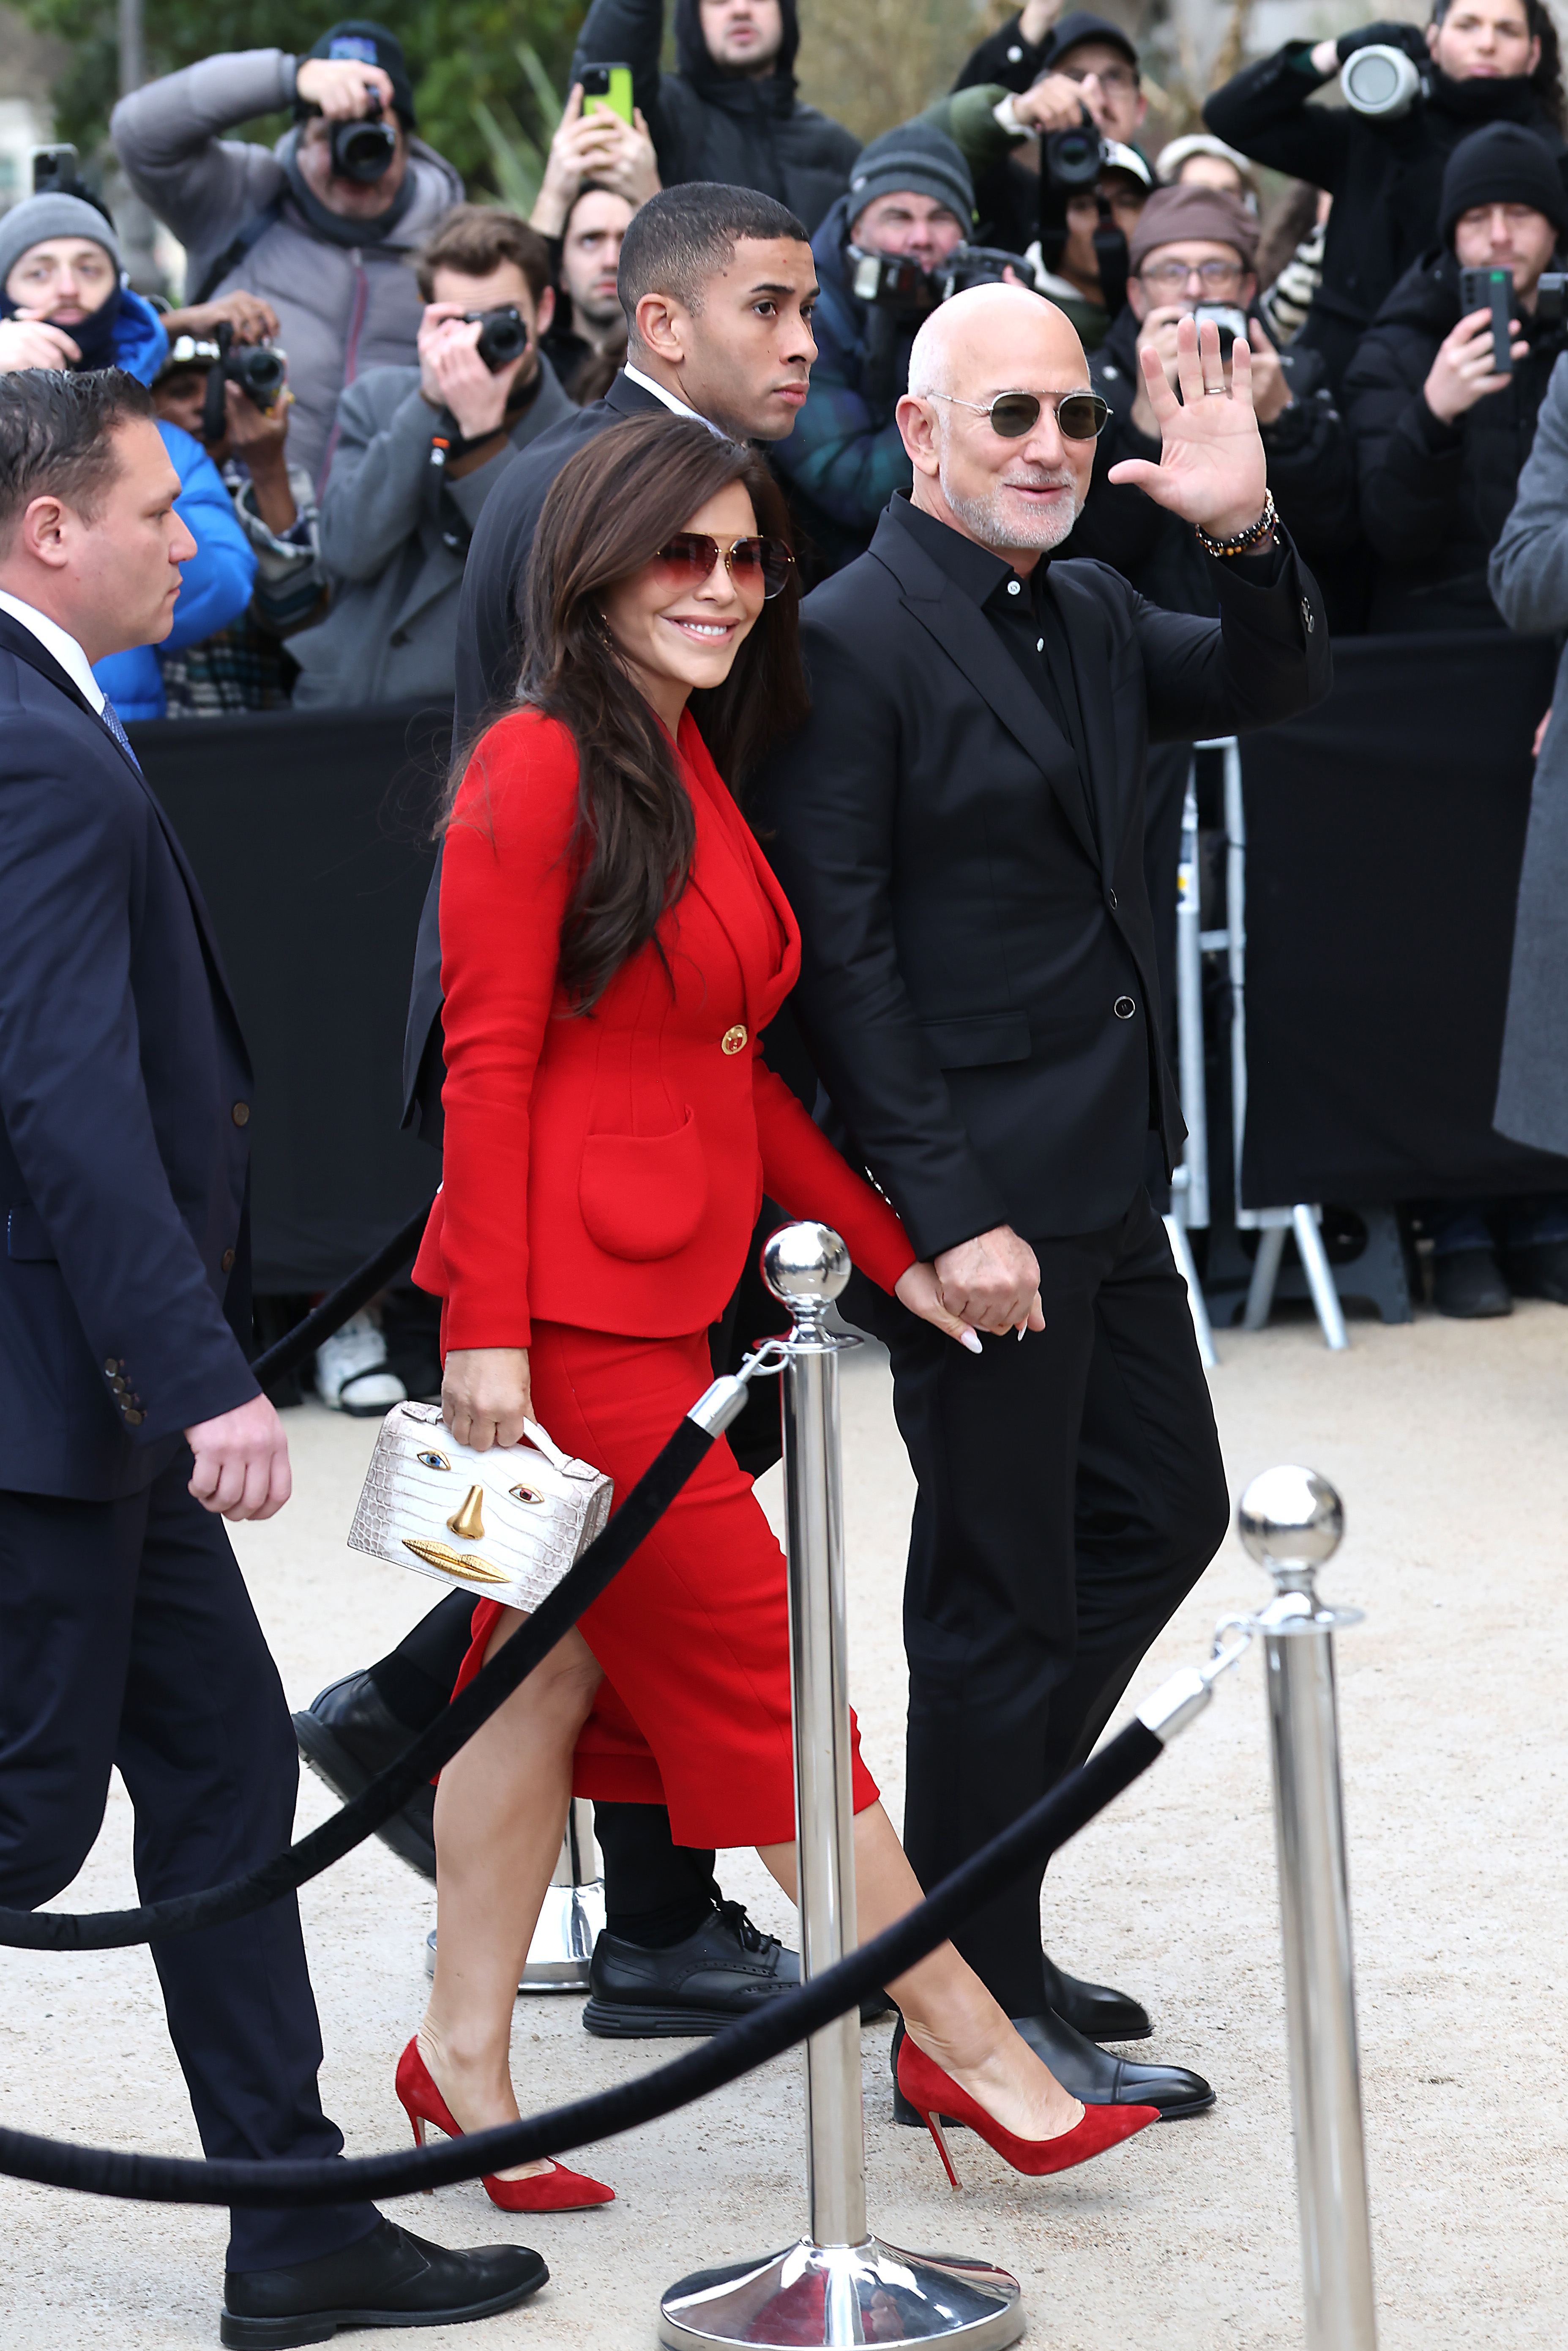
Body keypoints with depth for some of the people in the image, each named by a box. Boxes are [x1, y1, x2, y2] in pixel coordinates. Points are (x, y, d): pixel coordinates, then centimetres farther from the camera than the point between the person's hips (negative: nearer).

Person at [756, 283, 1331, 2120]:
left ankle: (969, 1880, 29)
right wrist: (945, 1212, -20)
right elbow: (838, 950, -17)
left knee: (1163, 1513, 17)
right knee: (1002, 1592, -1)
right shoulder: (851, 640, -15)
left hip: (1101, 1181, 9)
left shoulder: (1090, 616, 11)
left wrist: (1247, 538, -5)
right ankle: (974, 2010, 10)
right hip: (975, 1192, -9)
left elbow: (1271, 691, 16)